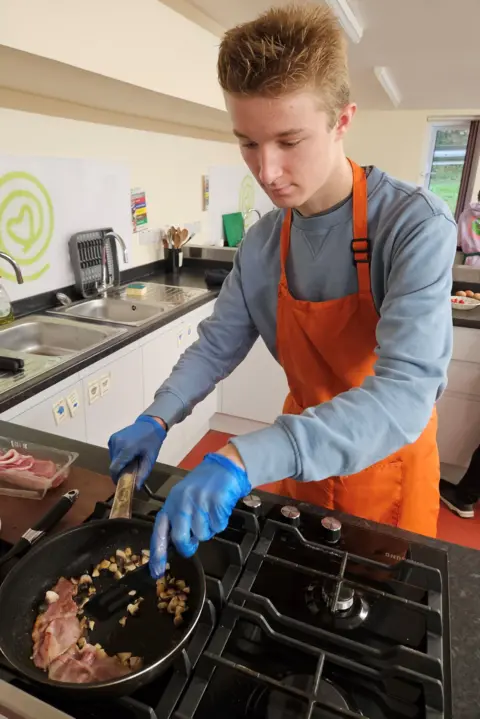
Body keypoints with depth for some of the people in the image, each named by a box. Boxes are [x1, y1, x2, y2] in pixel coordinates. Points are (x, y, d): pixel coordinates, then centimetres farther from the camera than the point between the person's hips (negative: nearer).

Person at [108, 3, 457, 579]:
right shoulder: (260, 244, -9)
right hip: (299, 448, 4)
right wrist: (157, 419, -15)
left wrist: (246, 458, -45)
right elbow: (218, 344, -1)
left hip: (386, 457, -3)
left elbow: (405, 394, -35)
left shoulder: (415, 224, -26)